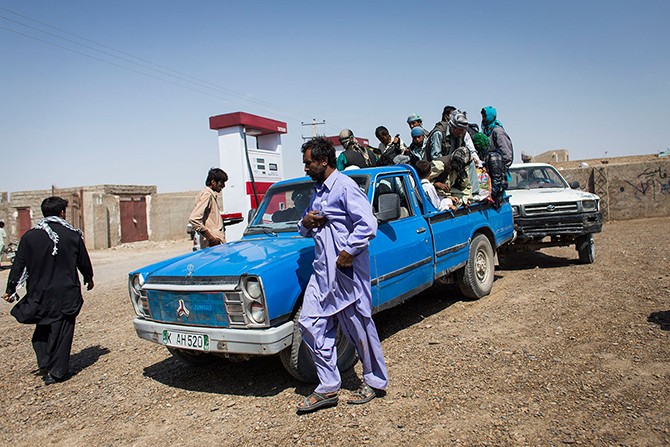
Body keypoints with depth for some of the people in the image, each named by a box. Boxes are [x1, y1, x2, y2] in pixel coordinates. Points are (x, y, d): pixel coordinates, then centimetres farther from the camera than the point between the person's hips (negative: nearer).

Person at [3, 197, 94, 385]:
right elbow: (84, 262, 5)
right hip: (66, 293, -1)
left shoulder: (29, 236, -2)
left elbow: (18, 265, 0)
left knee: (42, 330, 19)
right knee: (61, 332, 6)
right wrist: (89, 278, 22)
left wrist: (10, 289, 8)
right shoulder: (72, 235, -5)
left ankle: (44, 364, 11)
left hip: (39, 293, 2)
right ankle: (57, 372, 11)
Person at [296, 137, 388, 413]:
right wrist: (305, 223, 2)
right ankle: (328, 387, 13)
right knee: (310, 323, 3)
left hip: (347, 269, -9)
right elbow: (306, 230, 24)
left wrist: (348, 252, -21)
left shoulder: (345, 187, -11)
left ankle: (375, 382, 23)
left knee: (359, 327, 3)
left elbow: (367, 224, -20)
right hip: (323, 269, 9)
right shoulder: (317, 191, 17)